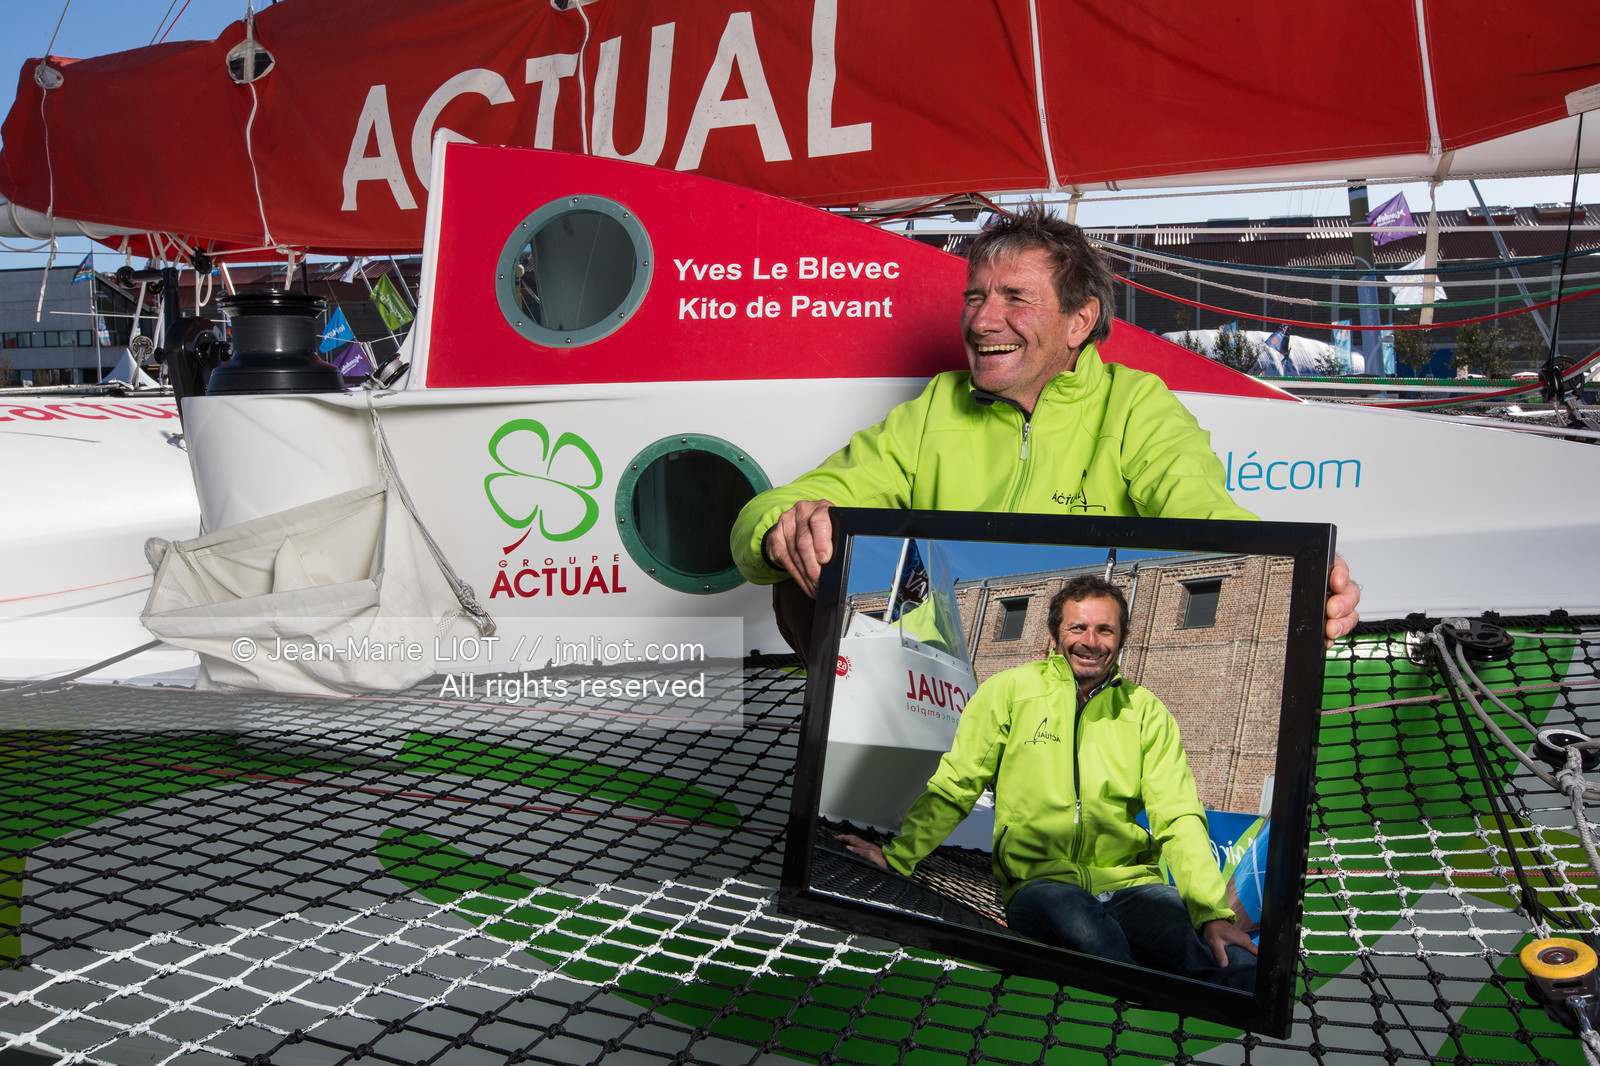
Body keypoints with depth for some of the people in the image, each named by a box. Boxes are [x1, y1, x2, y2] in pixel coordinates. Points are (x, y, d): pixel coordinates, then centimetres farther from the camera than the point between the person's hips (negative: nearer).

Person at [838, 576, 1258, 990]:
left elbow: (1179, 819, 4)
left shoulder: (1146, 713, 10)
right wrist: (898, 854, -5)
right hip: (1039, 883, -1)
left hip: (1133, 883, 2)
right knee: (1079, 924, -38)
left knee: (1238, 967, -26)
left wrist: (1212, 912, -11)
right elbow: (954, 788, 8)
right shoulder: (1010, 691, 5)